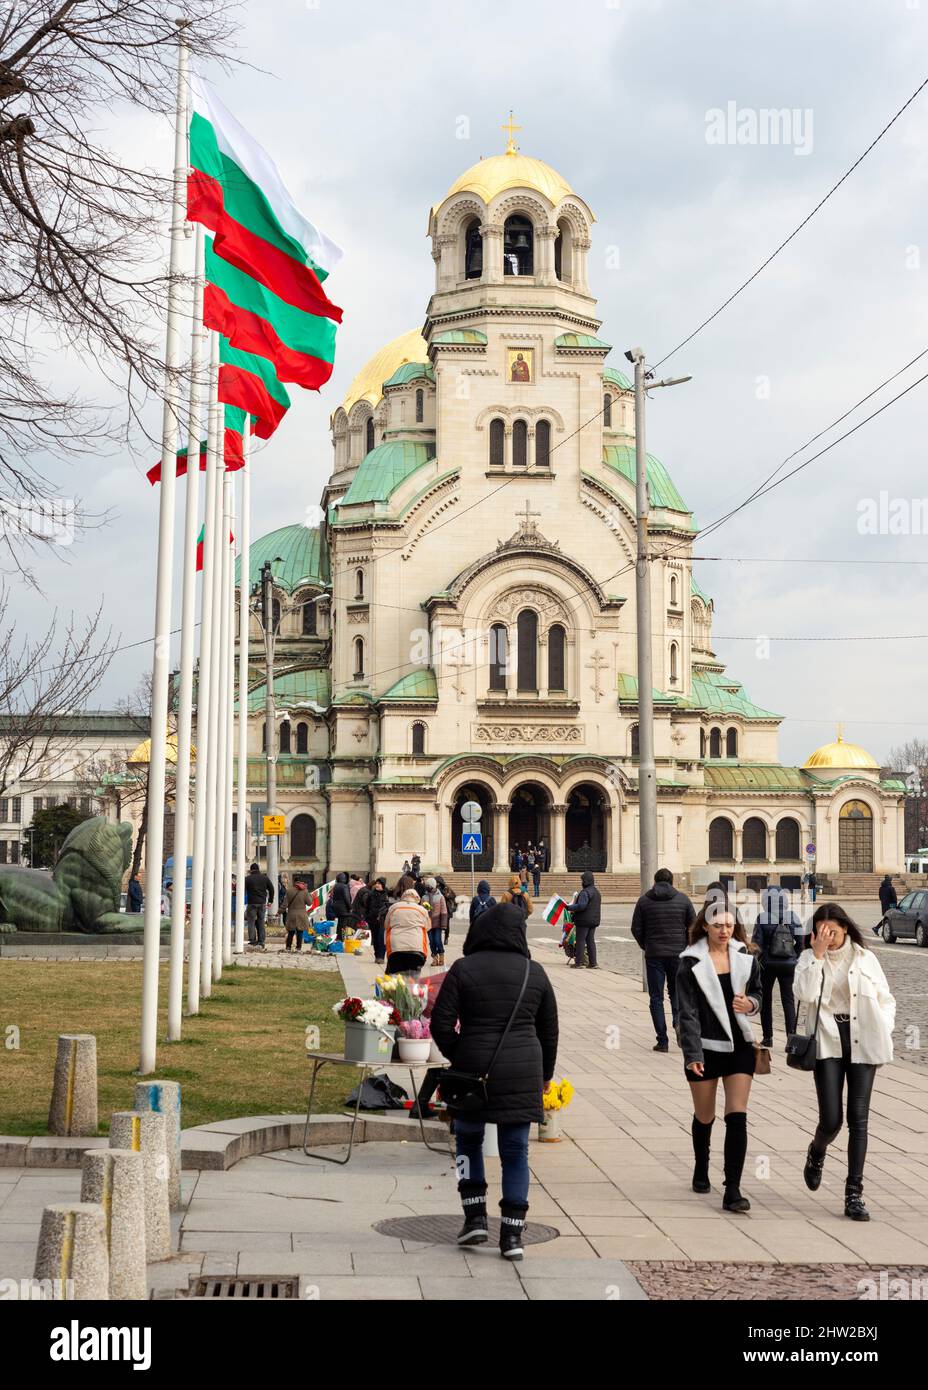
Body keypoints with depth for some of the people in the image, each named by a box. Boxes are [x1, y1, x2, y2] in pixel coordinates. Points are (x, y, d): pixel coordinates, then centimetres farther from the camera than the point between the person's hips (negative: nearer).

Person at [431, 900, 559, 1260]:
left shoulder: (464, 969, -5)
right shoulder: (534, 972, 3)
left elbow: (440, 1024, -8)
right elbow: (549, 1030, 11)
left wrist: (457, 1056, 9)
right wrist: (545, 1073, 24)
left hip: (474, 1069, -1)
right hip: (523, 1073, 2)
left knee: (468, 1139, 20)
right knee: (516, 1151, 8)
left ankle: (475, 1218, 15)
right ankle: (512, 1234, 8)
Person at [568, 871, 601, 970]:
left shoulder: (585, 892, -17)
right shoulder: (597, 892, 14)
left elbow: (581, 906, -26)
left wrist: (570, 907, -15)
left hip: (584, 920, -9)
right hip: (594, 920, 9)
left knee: (580, 940, -2)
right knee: (591, 941, 12)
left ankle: (578, 962, -1)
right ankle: (593, 963, 12)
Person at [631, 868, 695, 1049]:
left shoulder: (644, 900, 1)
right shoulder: (683, 899, 1)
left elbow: (636, 929, 0)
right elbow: (693, 926, 1)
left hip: (654, 955, -1)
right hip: (678, 954, 1)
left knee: (656, 997, 5)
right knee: (676, 992, 17)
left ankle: (662, 1040, 1)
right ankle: (679, 1023, -9)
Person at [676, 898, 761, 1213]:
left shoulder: (746, 957, 2)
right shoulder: (691, 963, -9)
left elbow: (756, 991, 16)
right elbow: (687, 1012, -10)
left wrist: (751, 1004, -8)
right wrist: (692, 1054, -17)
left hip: (739, 1046, 2)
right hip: (704, 1048, -2)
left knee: (737, 1117, -9)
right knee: (704, 1117, 13)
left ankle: (732, 1190, -7)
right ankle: (701, 1171, 40)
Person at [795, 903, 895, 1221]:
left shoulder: (866, 958, 6)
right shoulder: (809, 959, 3)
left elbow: (885, 999, 12)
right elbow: (805, 994, -14)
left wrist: (883, 1033, -2)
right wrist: (818, 955, -16)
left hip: (861, 1043, 1)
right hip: (829, 1043, -1)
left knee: (858, 1119, -1)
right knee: (831, 1120, -6)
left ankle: (854, 1194, 5)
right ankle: (816, 1154, 30)